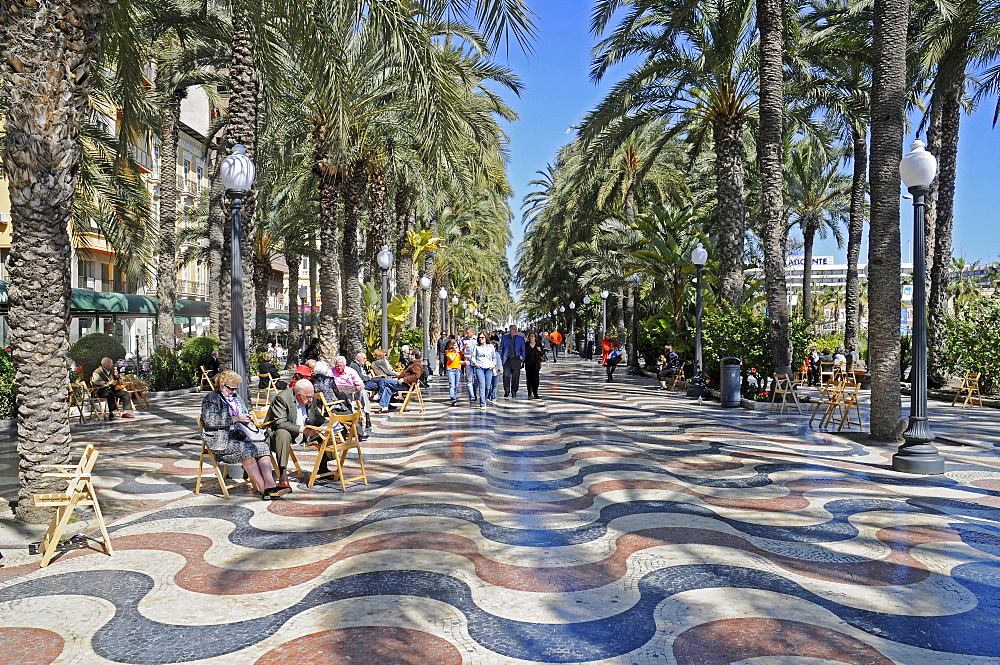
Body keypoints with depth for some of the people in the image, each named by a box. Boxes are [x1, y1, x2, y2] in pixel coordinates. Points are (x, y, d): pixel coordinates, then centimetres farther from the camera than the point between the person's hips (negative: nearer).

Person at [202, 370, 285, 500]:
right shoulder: (210, 399, 1)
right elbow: (210, 421, -14)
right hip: (221, 439, -7)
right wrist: (235, 419, -15)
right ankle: (263, 490, -31)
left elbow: (244, 414, 37)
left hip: (239, 435, 7)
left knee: (262, 446, -21)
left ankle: (270, 486, -34)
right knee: (245, 449, -33)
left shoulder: (235, 398, 24)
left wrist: (247, 418, 11)